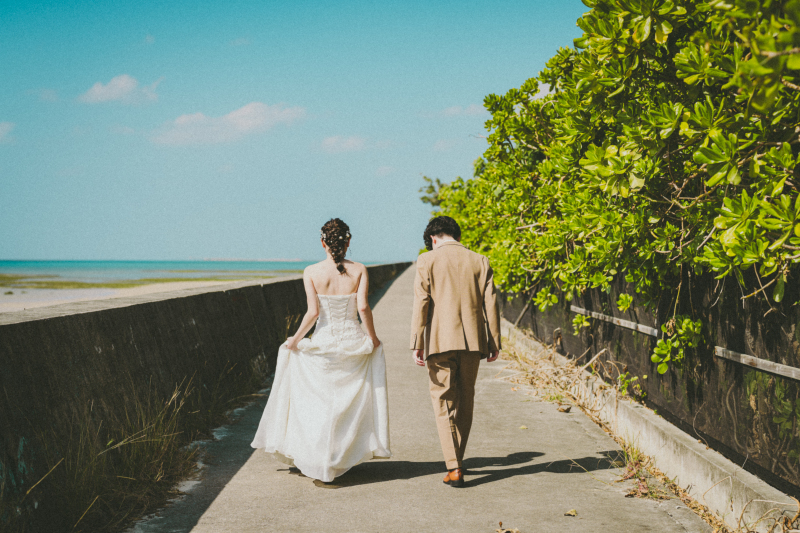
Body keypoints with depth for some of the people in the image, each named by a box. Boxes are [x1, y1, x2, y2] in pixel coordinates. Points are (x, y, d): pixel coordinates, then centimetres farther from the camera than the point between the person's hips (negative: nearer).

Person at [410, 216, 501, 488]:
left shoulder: (427, 261, -1)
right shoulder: (479, 261, 7)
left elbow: (421, 303, -6)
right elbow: (490, 303, 5)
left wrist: (416, 344, -5)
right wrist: (494, 342, 9)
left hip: (441, 341, -3)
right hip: (472, 340, 3)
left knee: (444, 401, 2)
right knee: (465, 400, 16)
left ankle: (454, 468, -5)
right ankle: (456, 459, 27)